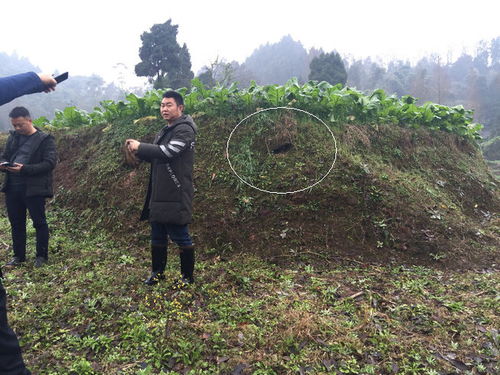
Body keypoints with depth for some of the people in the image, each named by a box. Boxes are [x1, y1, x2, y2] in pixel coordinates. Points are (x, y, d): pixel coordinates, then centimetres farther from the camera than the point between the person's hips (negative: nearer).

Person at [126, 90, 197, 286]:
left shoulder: (184, 129, -10)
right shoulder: (164, 131, 19)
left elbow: (167, 152, -23)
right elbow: (156, 157, 21)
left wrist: (140, 147, -14)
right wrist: (138, 150, 2)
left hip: (176, 196, -9)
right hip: (159, 195, 9)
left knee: (180, 236, 0)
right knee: (158, 236, 16)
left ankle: (188, 276, 15)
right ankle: (157, 272, 32)